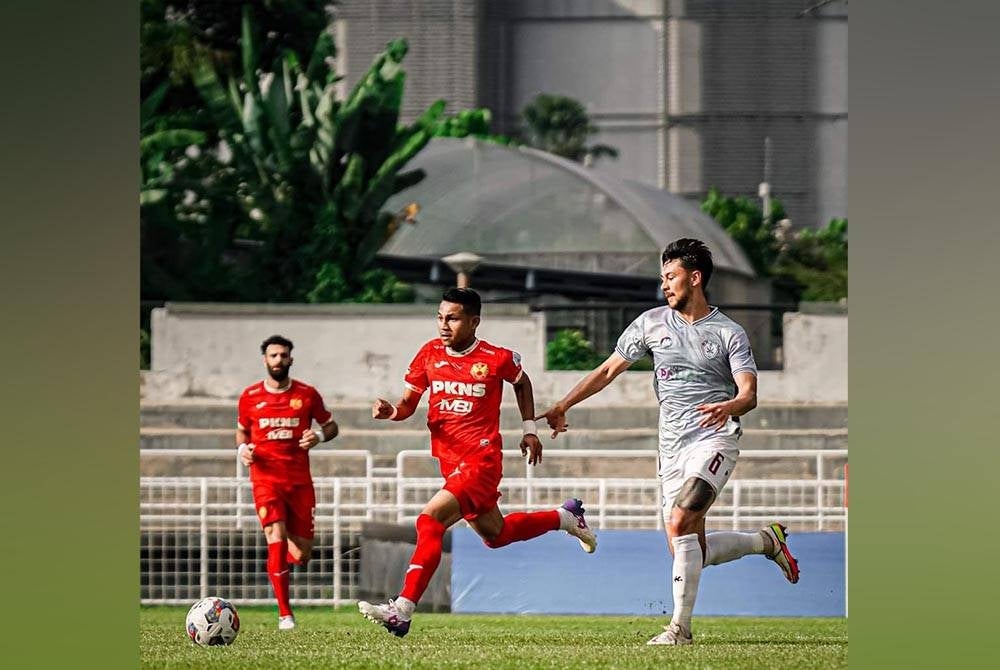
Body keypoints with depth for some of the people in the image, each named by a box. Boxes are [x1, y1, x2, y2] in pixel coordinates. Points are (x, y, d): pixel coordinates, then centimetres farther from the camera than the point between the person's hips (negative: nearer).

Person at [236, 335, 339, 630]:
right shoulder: (250, 397, 5)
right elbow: (241, 431, 20)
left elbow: (331, 425, 14)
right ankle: (285, 613, -16)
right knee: (276, 535, -22)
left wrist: (320, 435, -8)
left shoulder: (307, 394, 4)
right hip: (266, 478, -1)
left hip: (300, 480, 1)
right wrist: (242, 449, -1)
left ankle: (279, 562, 39)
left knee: (301, 554, -1)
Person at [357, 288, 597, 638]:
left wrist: (529, 429, 13)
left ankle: (402, 611, -25)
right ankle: (565, 517, 47)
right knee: (495, 534, 22)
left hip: (481, 459, -7)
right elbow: (409, 403, 6)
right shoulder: (429, 354, 2)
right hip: (451, 461, 7)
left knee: (430, 520, -23)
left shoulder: (497, 359, -8)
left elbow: (521, 382, 14)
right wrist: (392, 411, -16)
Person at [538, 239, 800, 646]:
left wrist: (731, 406, -30)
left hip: (714, 439, -5)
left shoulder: (729, 333, 1)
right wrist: (563, 406, 9)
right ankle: (766, 541, 28)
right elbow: (609, 370, 15)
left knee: (680, 524, -26)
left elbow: (749, 392, -7)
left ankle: (680, 626, -19)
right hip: (672, 448, 5)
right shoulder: (651, 323, 11)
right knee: (692, 553, 1)